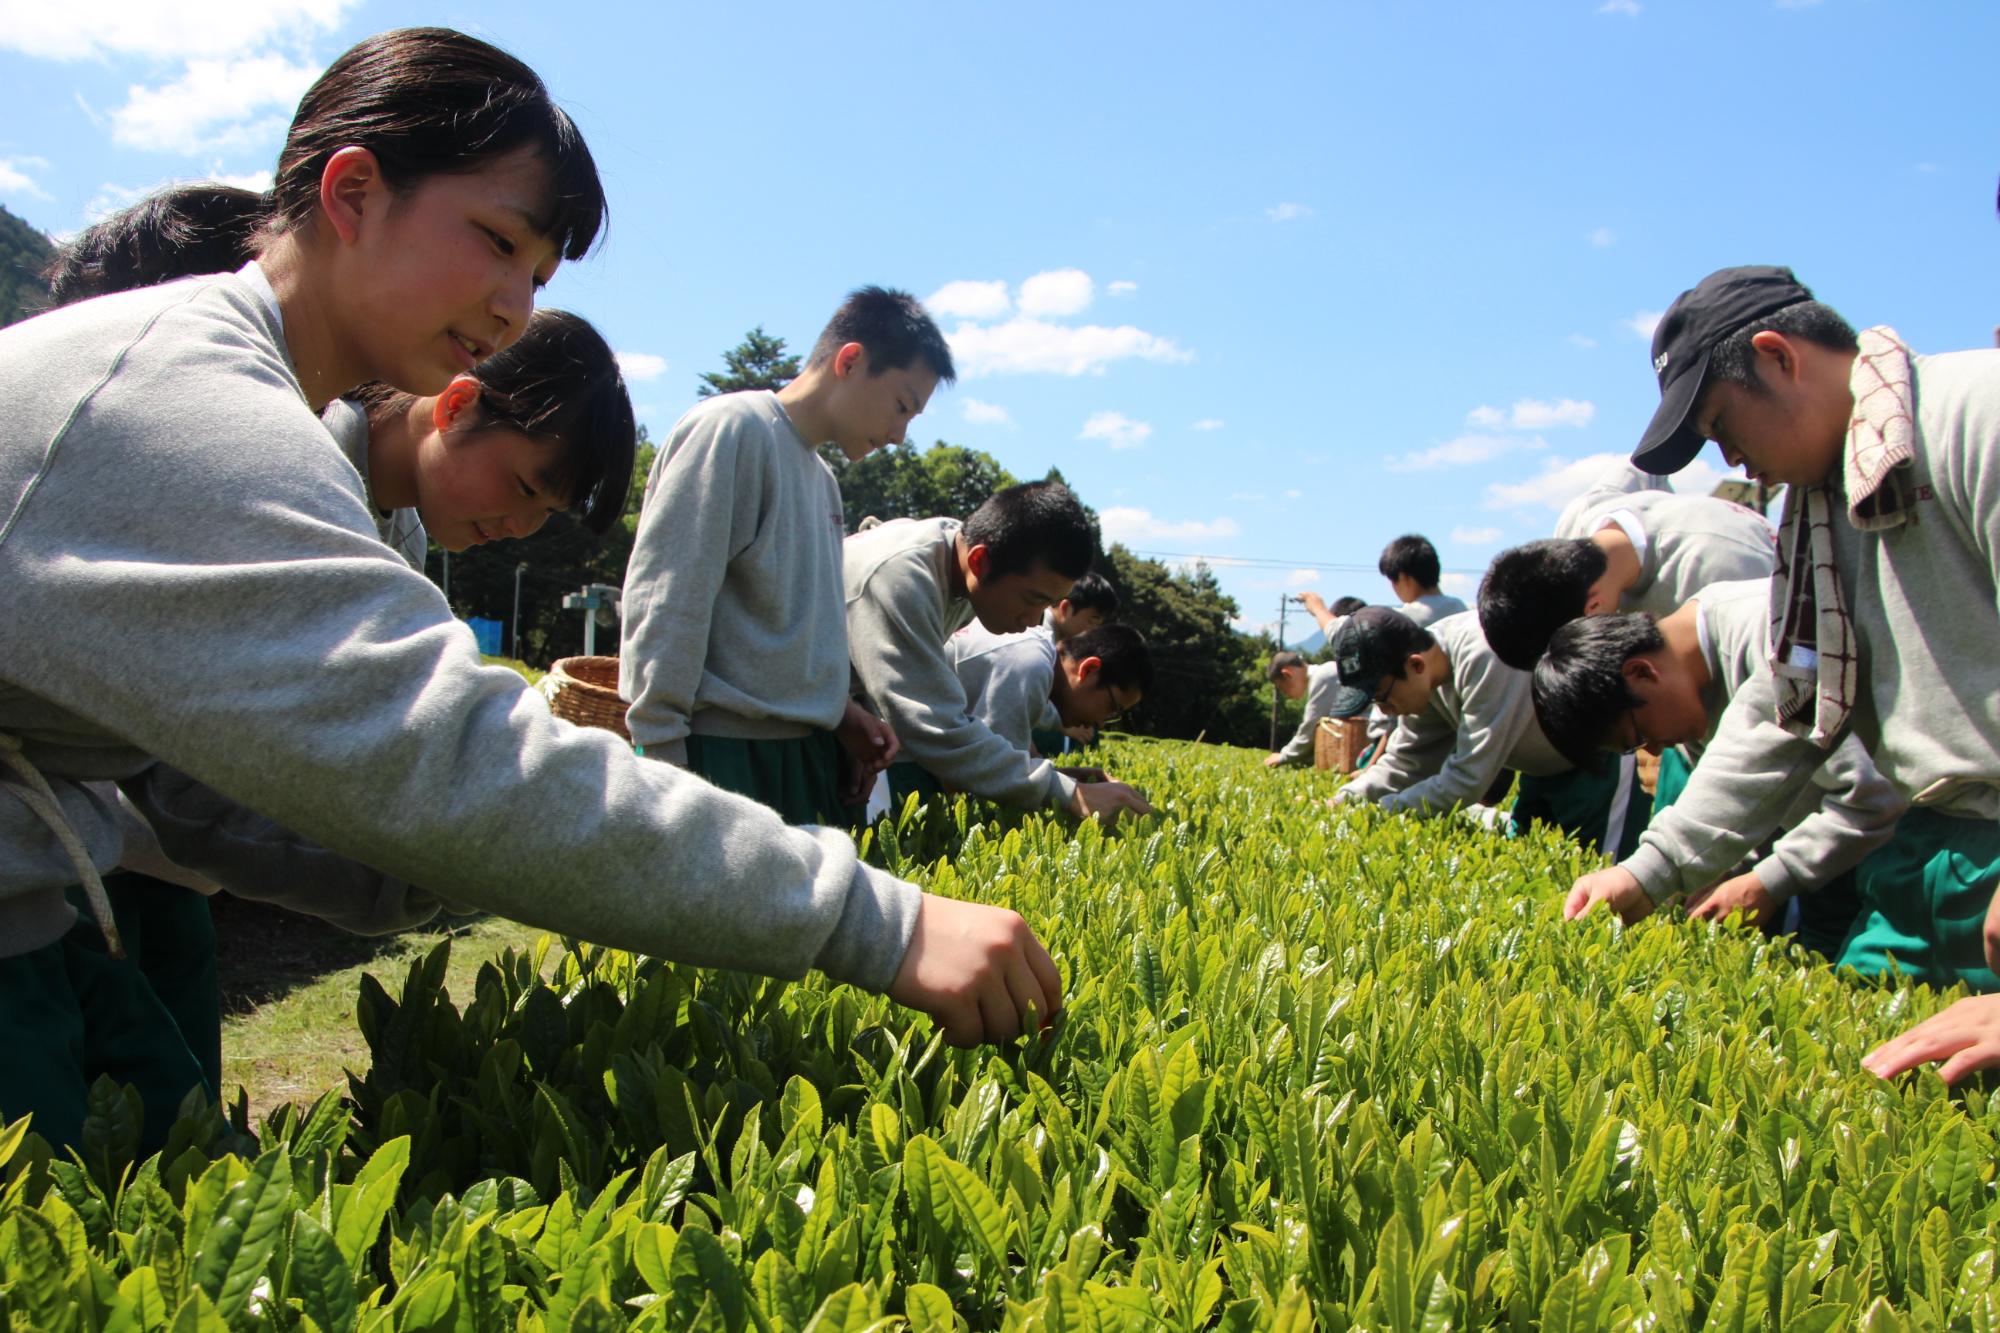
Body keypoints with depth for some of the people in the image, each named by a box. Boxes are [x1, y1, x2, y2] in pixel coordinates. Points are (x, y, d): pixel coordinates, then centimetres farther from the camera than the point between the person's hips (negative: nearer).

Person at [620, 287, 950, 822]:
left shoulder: (822, 479, 19)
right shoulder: (734, 427, -7)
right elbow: (663, 603, -14)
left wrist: (837, 711, 9)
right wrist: (661, 754, -18)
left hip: (807, 755, 8)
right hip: (723, 752, -8)